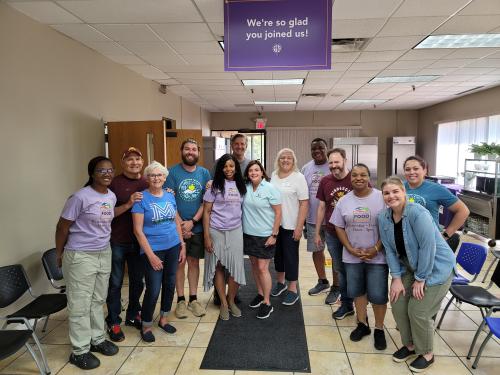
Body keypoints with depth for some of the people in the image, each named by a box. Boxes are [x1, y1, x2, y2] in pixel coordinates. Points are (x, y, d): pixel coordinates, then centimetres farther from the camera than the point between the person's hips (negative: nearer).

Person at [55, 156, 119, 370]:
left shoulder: (112, 196, 2)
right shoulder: (80, 197, -19)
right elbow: (62, 227, -10)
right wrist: (59, 254, -2)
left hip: (104, 254, 7)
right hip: (80, 257, -6)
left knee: (98, 300, 18)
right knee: (80, 305, 5)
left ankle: (97, 339, 34)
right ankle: (79, 351, 19)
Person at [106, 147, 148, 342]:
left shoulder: (146, 184, 5)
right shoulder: (115, 183, -9)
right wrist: (128, 204, -25)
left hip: (139, 241, 4)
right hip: (117, 241, -4)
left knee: (137, 280, 16)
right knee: (115, 283, 8)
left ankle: (133, 315, 35)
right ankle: (113, 322, 23)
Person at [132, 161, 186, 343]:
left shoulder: (170, 195, 6)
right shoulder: (141, 198, -10)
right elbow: (138, 230, -13)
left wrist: (182, 245, 9)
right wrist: (150, 255, -16)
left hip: (173, 247, 5)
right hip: (153, 249, -5)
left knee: (170, 284, 14)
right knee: (153, 289, -3)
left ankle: (163, 319, 34)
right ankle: (146, 326, 20)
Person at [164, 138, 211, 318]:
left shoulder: (204, 173, 2)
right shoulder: (172, 172, -5)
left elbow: (206, 201, -2)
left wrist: (192, 222, -12)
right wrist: (180, 225, -13)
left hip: (197, 226, 2)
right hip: (177, 226, -2)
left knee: (194, 262, 12)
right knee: (180, 263, 8)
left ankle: (193, 299, 24)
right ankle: (181, 300, 21)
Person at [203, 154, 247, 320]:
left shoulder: (240, 185, 7)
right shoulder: (215, 185, -3)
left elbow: (243, 208, 11)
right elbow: (206, 211, -4)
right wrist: (206, 236, -9)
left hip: (235, 231, 3)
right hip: (216, 232, -2)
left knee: (236, 267, 2)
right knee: (219, 267, 7)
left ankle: (231, 301, 23)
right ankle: (223, 303, 23)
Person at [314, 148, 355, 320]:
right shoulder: (325, 181, 0)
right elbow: (321, 207, 6)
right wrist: (317, 233, 8)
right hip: (332, 235, 3)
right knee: (340, 270, 16)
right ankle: (346, 304, 33)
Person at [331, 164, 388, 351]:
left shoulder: (381, 198, -8)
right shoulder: (344, 201, 2)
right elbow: (339, 227, 5)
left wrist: (376, 248, -14)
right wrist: (350, 249, -6)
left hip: (377, 256, -3)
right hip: (352, 256, 3)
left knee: (378, 294, 0)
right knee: (357, 291, 14)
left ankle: (379, 329, 22)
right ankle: (362, 324, 32)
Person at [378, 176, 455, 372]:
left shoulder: (418, 213, -28)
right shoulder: (383, 217, -8)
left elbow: (428, 247, -25)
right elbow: (389, 249, -3)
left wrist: (420, 279, -18)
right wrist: (396, 278, -6)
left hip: (435, 268, -6)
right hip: (409, 267, 6)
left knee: (418, 311, -5)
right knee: (398, 305, 3)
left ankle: (427, 353, 21)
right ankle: (409, 344, 29)